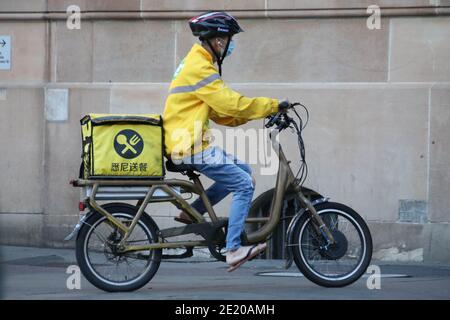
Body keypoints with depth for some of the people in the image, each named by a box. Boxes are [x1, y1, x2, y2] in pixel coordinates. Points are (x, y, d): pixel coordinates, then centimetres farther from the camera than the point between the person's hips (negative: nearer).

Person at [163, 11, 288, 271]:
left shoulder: (198, 64, 18)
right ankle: (233, 249, -11)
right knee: (245, 184, -11)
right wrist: (273, 105, -9)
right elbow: (232, 104, -20)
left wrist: (262, 112, 8)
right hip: (191, 147, -10)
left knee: (243, 171, 16)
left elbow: (220, 112, 18)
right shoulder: (199, 69, -16)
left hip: (190, 143, 10)